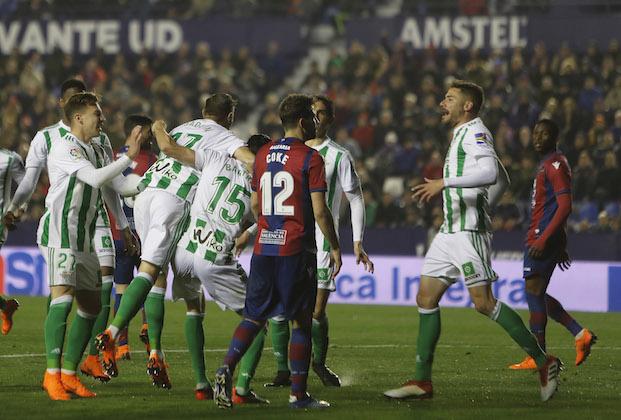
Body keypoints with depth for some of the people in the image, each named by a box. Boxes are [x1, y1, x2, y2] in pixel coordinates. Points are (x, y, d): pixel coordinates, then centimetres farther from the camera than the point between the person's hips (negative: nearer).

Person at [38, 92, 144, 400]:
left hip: (83, 238, 10)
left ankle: (69, 374, 12)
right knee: (63, 297, -21)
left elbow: (118, 186, 19)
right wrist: (129, 156, -21)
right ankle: (52, 374, -22)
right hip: (59, 231, -10)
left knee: (91, 305, 7)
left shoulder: (97, 152, 18)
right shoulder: (65, 148, -11)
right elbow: (96, 179, -22)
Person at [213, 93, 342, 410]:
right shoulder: (310, 158, -8)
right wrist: (335, 247, 1)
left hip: (264, 248, 5)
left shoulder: (263, 155, 11)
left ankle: (227, 369, -14)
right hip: (296, 250, -5)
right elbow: (319, 211, -10)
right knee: (301, 321, 3)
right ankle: (298, 393, 4)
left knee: (254, 316, 8)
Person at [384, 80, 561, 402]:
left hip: (469, 231, -10)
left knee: (483, 302, -14)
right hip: (450, 232, 10)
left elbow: (489, 171, -26)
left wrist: (444, 183, -30)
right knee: (426, 299, 5)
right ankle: (422, 382, 7)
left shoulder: (474, 132, -9)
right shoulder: (461, 135, 21)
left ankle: (543, 362, -7)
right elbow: (490, 173, 31)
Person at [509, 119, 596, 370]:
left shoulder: (556, 165, -12)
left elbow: (565, 207, -21)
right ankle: (580, 334, 11)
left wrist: (543, 239, -25)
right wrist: (559, 247, 29)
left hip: (543, 239, -10)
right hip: (538, 238, 10)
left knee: (534, 292, -8)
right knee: (536, 294, 12)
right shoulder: (547, 165, 20)